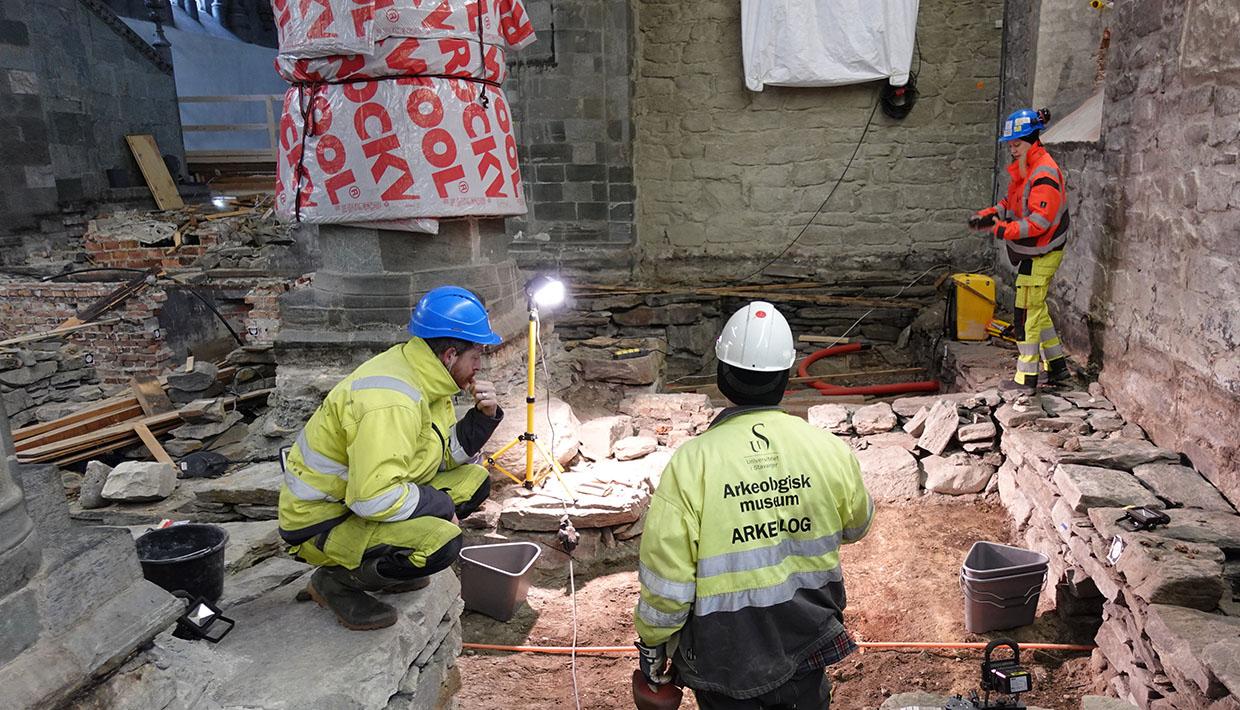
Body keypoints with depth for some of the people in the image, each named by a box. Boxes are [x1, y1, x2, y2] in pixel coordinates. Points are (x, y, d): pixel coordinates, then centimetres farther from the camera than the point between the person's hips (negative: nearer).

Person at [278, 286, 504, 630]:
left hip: (363, 496, 9)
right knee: (441, 543, -30)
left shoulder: (422, 377, 1)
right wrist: (442, 505, -20)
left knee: (473, 479, 4)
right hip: (320, 523, -9)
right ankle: (336, 580, -4)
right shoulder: (391, 400, -30)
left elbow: (444, 455, 8)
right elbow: (375, 499, -35)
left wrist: (483, 417, -8)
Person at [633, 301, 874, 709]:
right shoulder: (830, 450, -12)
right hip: (806, 646, 3)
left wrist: (651, 644, -1)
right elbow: (856, 525, 8)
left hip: (724, 657, -2)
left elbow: (665, 576, -17)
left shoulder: (690, 464, -22)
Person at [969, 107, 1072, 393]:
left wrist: (1002, 229, -27)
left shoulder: (1044, 174, -22)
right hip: (1032, 252, 10)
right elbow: (1012, 203, 18)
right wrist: (990, 214, 2)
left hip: (1042, 254, -10)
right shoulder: (1023, 168, 9)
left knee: (1027, 312, -5)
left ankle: (1026, 377, 3)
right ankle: (1057, 366, 31)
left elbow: (1039, 221, -27)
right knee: (1037, 309, 19)